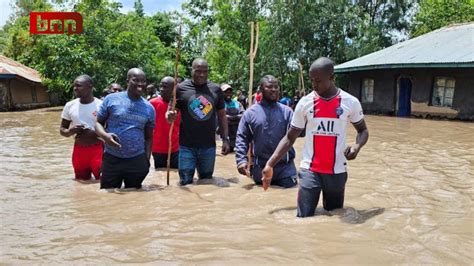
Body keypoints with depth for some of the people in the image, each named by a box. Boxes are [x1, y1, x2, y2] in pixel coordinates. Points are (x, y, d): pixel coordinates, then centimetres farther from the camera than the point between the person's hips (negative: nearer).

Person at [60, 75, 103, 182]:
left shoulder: (100, 105, -9)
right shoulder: (70, 105, 4)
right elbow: (62, 129, 11)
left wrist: (93, 134, -23)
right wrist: (70, 131, -11)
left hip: (97, 149, -4)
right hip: (79, 150, 4)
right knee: (81, 182, 15)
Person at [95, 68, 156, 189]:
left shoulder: (149, 108, 5)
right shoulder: (111, 99, -3)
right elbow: (98, 123, 2)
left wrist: (147, 160, 6)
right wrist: (105, 135, -20)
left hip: (138, 160, 2)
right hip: (112, 158, -2)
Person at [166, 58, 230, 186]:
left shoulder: (216, 89, 4)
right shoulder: (181, 88, -3)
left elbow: (221, 115, 12)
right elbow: (169, 112, 1)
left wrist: (225, 139, 7)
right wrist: (170, 116, -23)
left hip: (209, 146, 2)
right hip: (187, 146, -2)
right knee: (186, 183, 2)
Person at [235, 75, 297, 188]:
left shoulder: (286, 111, 3)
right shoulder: (250, 112, 2)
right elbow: (242, 138, 2)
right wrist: (241, 159, -11)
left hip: (285, 167, 0)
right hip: (260, 168, 0)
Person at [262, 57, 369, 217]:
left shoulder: (351, 102, -2)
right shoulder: (305, 103, -1)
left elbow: (363, 130, 12)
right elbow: (290, 138, 4)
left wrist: (357, 146, -12)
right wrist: (270, 164, -4)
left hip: (337, 171, 1)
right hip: (309, 170, 0)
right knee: (304, 219, -6)